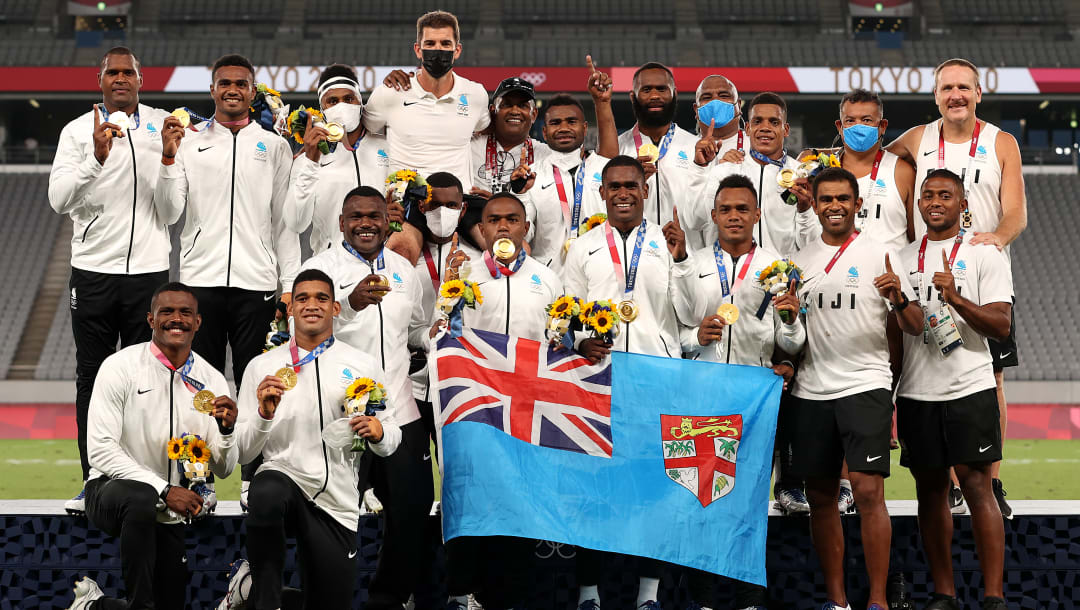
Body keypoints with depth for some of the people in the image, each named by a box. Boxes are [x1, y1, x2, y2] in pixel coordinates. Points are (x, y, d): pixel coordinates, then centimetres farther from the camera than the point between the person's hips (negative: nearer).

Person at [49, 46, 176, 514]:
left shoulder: (164, 126, 8)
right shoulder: (78, 131, 3)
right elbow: (59, 199, -9)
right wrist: (96, 160, -22)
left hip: (149, 269, 1)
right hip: (93, 269, 0)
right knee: (92, 378, 3)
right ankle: (93, 483, 9)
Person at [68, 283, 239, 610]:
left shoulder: (212, 381, 0)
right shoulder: (120, 367, -10)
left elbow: (222, 469, 1)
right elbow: (100, 450, -17)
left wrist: (227, 429, -21)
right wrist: (163, 490, -25)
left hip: (169, 513, 5)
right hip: (112, 489, -4)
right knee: (141, 497, -38)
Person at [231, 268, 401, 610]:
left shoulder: (363, 366, 5)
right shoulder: (262, 366, 4)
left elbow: (391, 441, 9)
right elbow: (243, 453, 3)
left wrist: (378, 432, -14)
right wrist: (264, 414, -16)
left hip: (338, 503, 2)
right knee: (267, 492, -39)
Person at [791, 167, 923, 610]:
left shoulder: (880, 255, 2)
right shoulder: (800, 259, 12)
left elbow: (915, 328, 0)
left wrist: (898, 298, -20)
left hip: (866, 386, -4)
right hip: (811, 391, 4)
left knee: (868, 492, -12)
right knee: (821, 497, 6)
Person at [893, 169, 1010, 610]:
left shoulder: (984, 255, 2)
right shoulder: (903, 258, 14)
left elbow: (1001, 326, -8)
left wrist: (956, 298, -21)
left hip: (969, 389, -4)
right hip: (916, 392, 4)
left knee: (977, 486, -7)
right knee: (930, 489, 6)